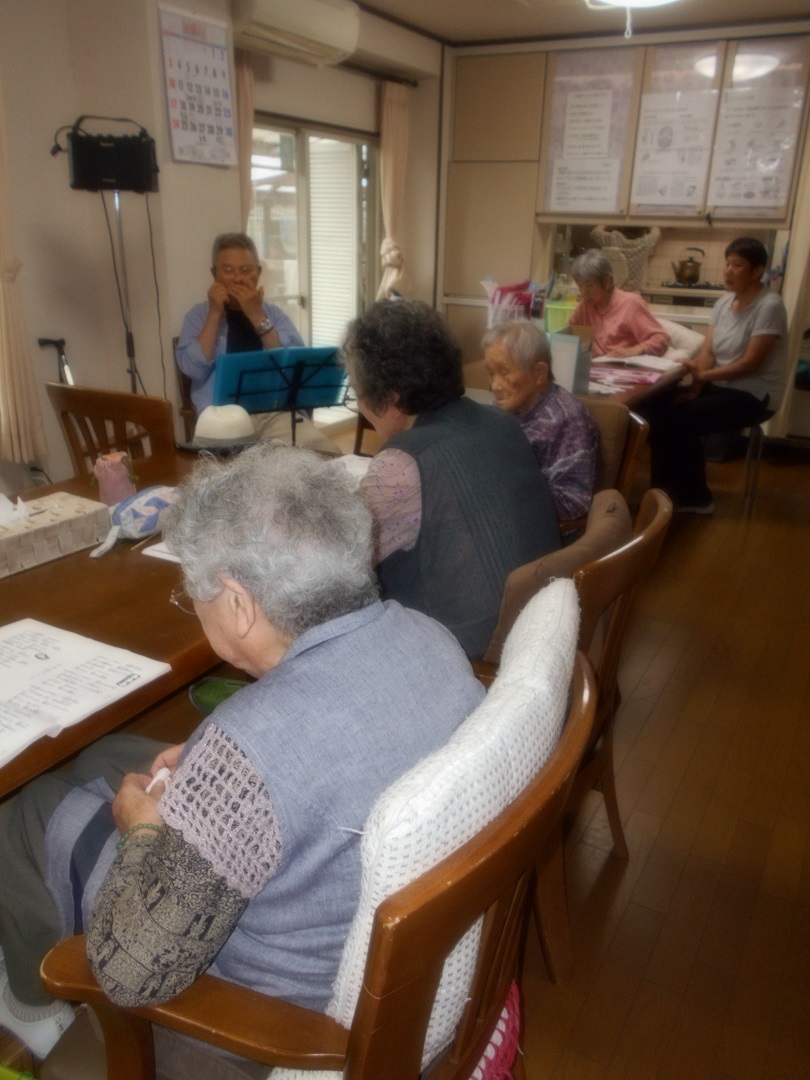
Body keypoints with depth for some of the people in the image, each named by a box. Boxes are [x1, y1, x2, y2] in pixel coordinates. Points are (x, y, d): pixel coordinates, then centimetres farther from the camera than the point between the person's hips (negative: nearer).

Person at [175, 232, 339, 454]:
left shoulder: (274, 313, 15)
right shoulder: (199, 315, 12)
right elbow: (193, 369, -4)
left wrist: (257, 317, -5)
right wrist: (215, 314, -3)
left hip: (276, 414, 2)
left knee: (326, 454, -26)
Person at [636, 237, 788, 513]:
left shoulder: (769, 306, -15)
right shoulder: (724, 303, 6)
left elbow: (751, 363, -19)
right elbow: (707, 351, 1)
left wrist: (703, 375, -20)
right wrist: (695, 388, -13)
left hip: (753, 395, -7)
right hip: (721, 385, 7)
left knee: (680, 418, -23)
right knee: (657, 406, -12)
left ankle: (693, 498, -5)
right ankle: (668, 489, -2)